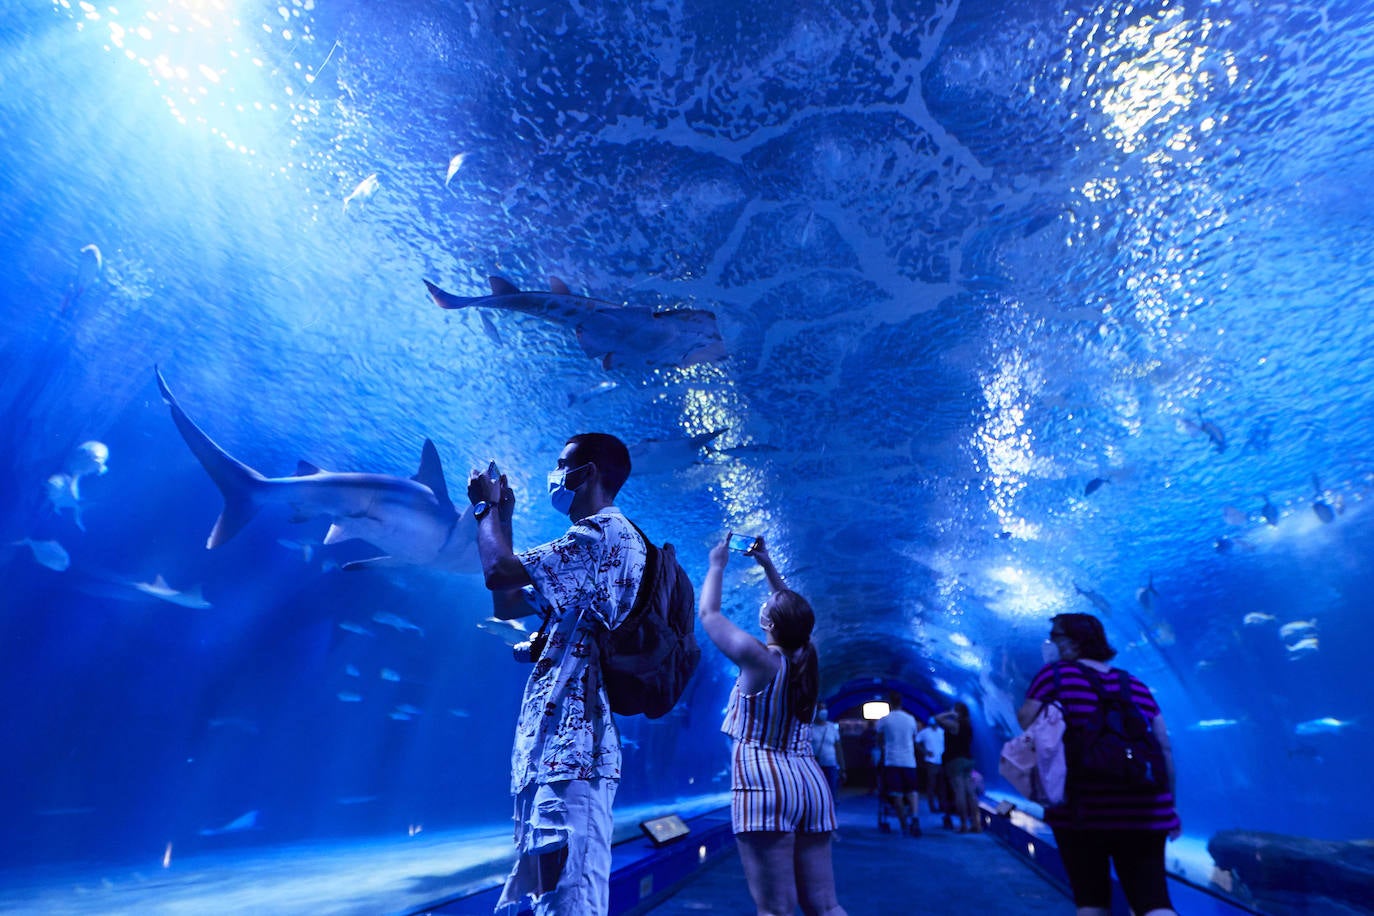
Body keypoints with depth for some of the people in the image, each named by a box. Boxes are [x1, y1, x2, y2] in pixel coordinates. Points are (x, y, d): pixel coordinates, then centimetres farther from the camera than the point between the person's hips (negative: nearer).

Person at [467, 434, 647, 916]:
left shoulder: (606, 532, -11)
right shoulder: (597, 543, 22)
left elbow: (498, 571, -18)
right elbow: (506, 603, 21)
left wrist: (487, 508, 1)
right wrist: (503, 518, 21)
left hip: (570, 747, -11)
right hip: (552, 747, 11)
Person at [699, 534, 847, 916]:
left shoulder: (758, 658, -10)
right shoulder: (806, 660, 8)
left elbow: (707, 613, 1)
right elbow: (792, 613, 27)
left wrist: (717, 564, 15)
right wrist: (768, 566, 31)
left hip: (765, 783, -7)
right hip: (810, 783, 7)